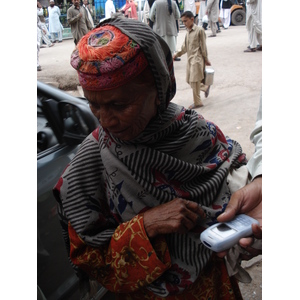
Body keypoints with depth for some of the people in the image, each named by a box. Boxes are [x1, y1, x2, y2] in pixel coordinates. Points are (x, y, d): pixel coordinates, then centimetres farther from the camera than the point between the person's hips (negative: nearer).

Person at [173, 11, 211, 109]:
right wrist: (177, 54, 13)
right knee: (189, 80, 9)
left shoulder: (199, 30, -9)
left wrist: (206, 59, -6)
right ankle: (205, 87, 31)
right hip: (190, 59, 8)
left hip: (197, 58, -8)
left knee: (194, 81, -7)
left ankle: (197, 102, 3)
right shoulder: (188, 32, 13)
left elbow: (203, 46, -8)